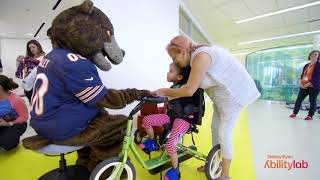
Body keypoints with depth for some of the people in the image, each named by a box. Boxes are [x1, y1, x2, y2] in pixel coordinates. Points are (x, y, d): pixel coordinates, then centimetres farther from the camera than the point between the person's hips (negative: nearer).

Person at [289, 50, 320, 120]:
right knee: (299, 99, 5)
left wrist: (307, 84, -17)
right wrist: (301, 83, -5)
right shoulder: (306, 65, 14)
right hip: (304, 86, 6)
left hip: (314, 86, -6)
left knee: (312, 101, 1)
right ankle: (294, 113, 14)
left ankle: (310, 116, 11)